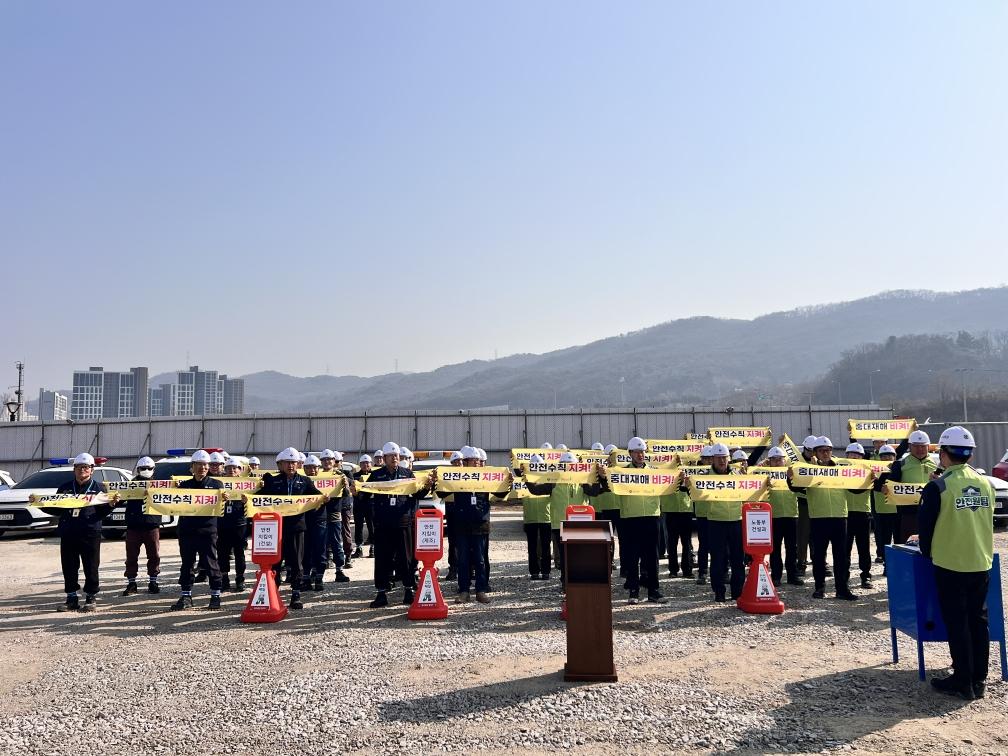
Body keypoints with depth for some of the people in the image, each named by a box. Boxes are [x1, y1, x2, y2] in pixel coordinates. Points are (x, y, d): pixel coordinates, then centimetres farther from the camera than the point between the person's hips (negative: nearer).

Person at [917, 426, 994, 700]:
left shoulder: (937, 487, -15)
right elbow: (987, 521, 14)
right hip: (982, 563, 5)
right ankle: (979, 680, 20)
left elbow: (925, 524, -7)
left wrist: (928, 552, 11)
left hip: (950, 565, -5)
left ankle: (963, 683, 9)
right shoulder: (986, 483, 2)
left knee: (957, 624, 3)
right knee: (978, 620, 13)